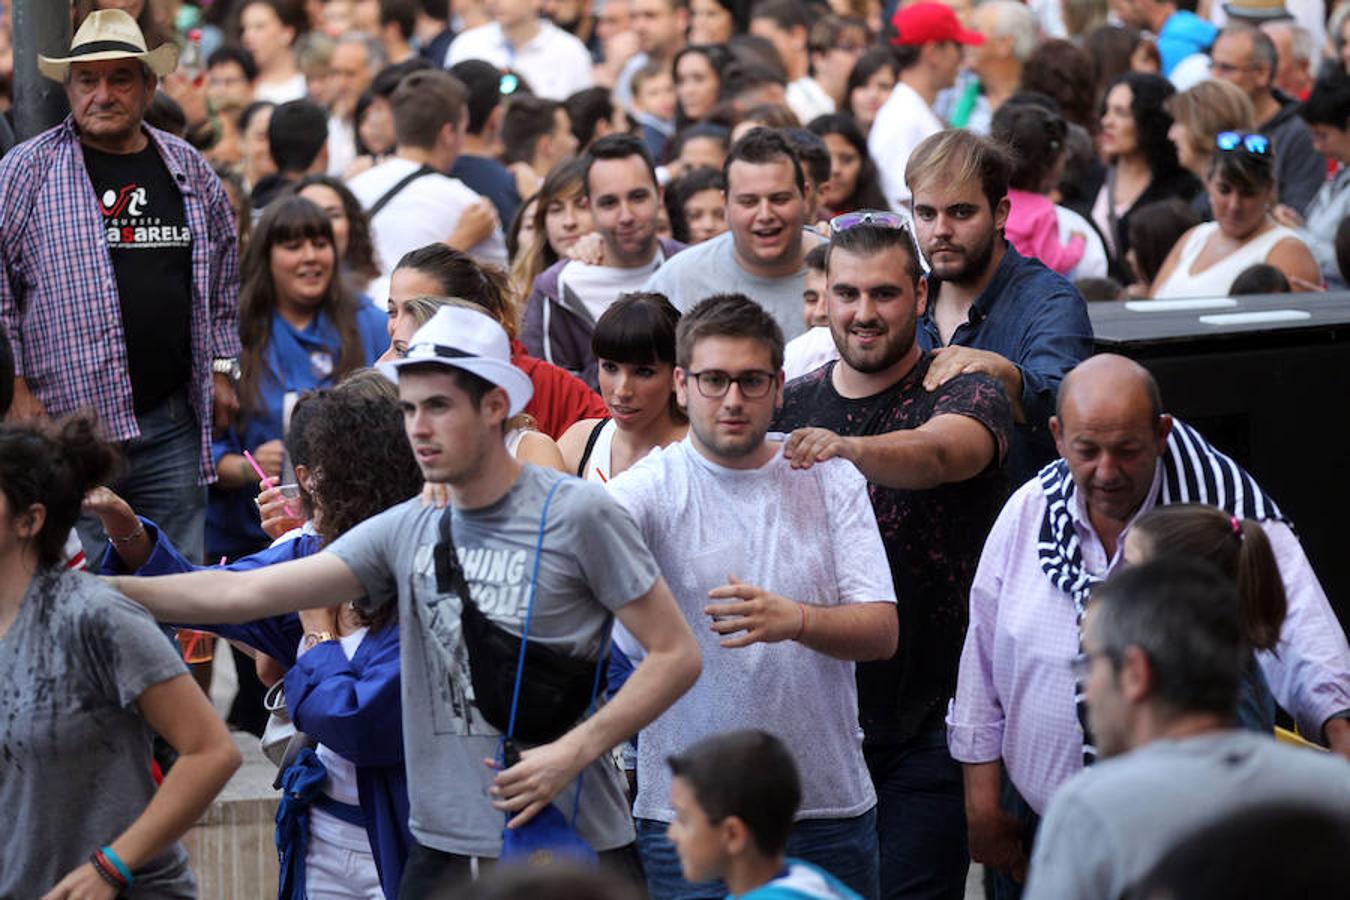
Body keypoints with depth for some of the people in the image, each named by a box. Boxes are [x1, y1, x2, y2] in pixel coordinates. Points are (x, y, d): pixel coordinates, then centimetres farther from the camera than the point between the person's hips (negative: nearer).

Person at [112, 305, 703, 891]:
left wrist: (572, 752, -15)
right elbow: (244, 593, 1)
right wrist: (105, 589, -9)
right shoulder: (405, 532, 6)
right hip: (444, 846, 4)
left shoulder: (575, 513, -6)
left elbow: (675, 654, -5)